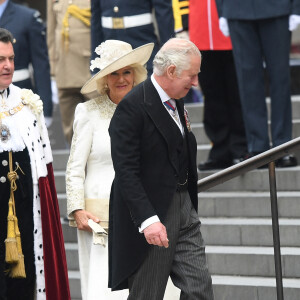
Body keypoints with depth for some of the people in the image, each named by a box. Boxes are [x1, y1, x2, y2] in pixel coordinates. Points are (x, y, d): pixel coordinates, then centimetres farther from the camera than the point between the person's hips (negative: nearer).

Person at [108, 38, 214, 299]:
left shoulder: (176, 102, 13)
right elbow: (126, 171, -21)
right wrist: (148, 219, -29)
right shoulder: (133, 106, -16)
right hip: (152, 212, -8)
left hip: (184, 207, 8)